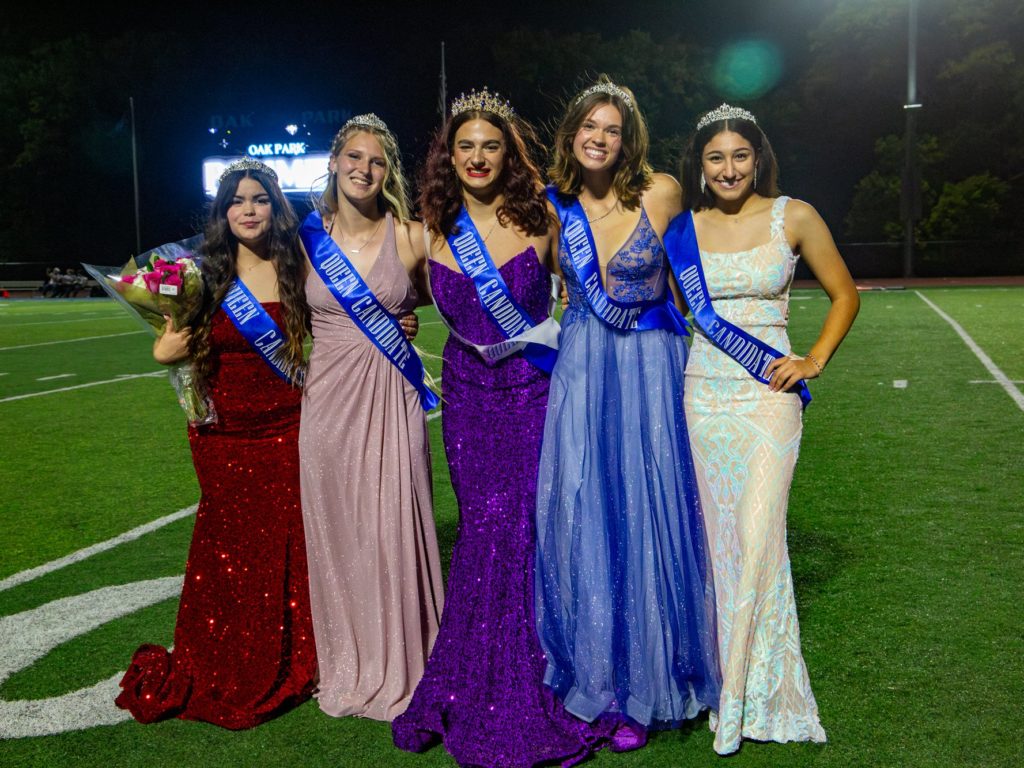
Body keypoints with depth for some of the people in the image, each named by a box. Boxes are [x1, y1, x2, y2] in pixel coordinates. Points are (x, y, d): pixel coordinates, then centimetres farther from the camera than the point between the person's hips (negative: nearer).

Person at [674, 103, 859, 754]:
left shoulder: (793, 217, 0)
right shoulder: (685, 228, 7)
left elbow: (845, 295, 8)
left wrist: (814, 361, -3)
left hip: (767, 394, -3)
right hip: (702, 394, 3)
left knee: (757, 537, -8)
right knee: (716, 536, 7)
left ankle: (758, 692, 7)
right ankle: (722, 675, 23)